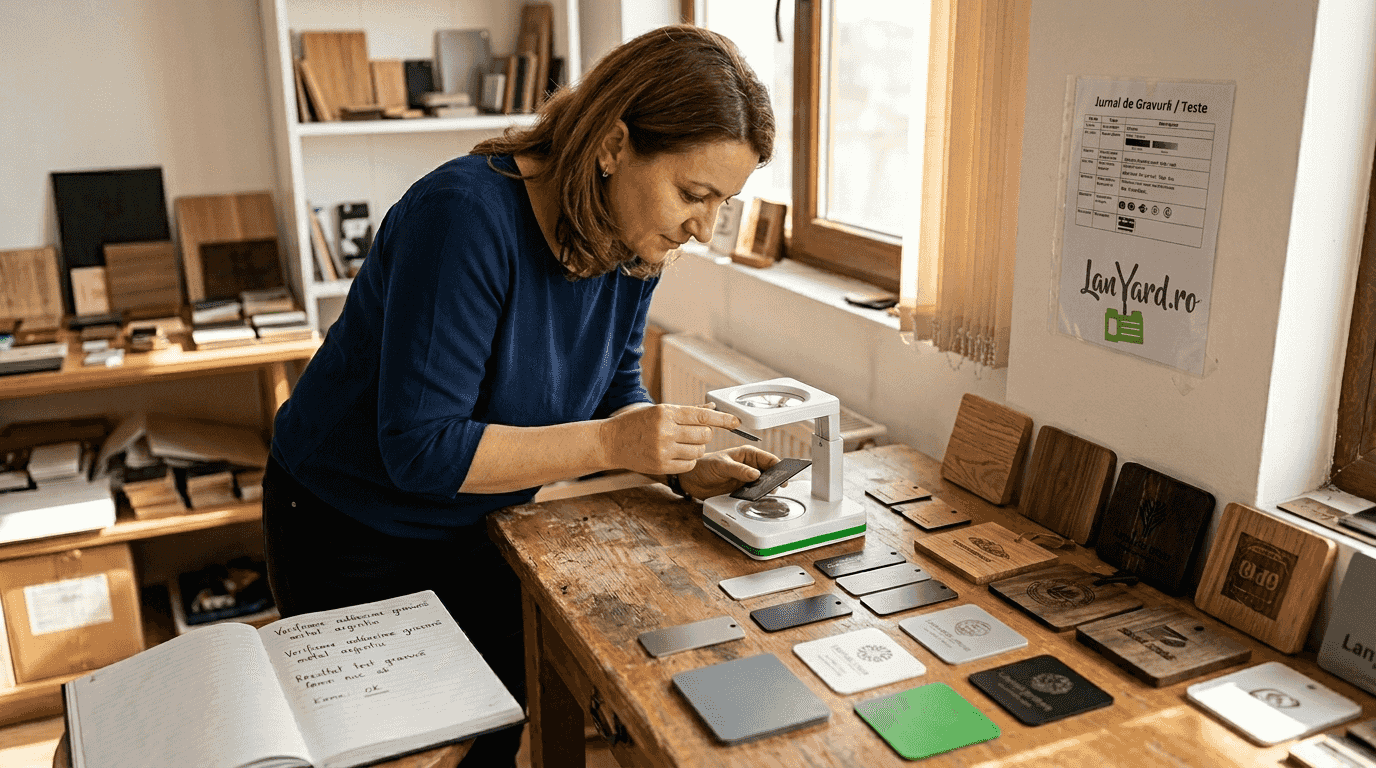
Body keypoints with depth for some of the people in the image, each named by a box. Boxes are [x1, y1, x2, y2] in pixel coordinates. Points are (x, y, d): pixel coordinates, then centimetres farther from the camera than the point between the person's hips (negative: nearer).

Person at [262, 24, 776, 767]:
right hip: (350, 533, -5)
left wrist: (681, 465, -17)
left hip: (476, 530, 6)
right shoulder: (466, 214, -34)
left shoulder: (634, 244, -11)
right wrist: (611, 444, -37)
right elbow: (420, 448, -34)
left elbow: (614, 394, 2)